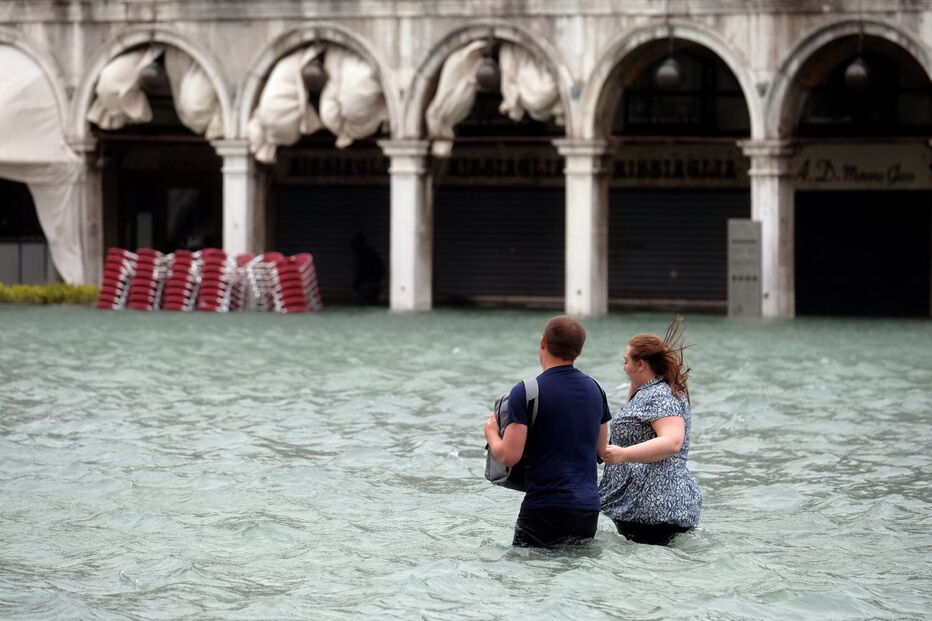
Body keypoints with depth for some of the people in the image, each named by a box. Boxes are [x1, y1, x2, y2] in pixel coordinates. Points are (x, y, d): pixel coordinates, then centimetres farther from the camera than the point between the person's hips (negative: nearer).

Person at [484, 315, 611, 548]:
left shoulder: (526, 392, -10)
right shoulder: (594, 389, 9)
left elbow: (509, 456, -13)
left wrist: (491, 433, 7)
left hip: (546, 509, -6)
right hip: (588, 510, 6)